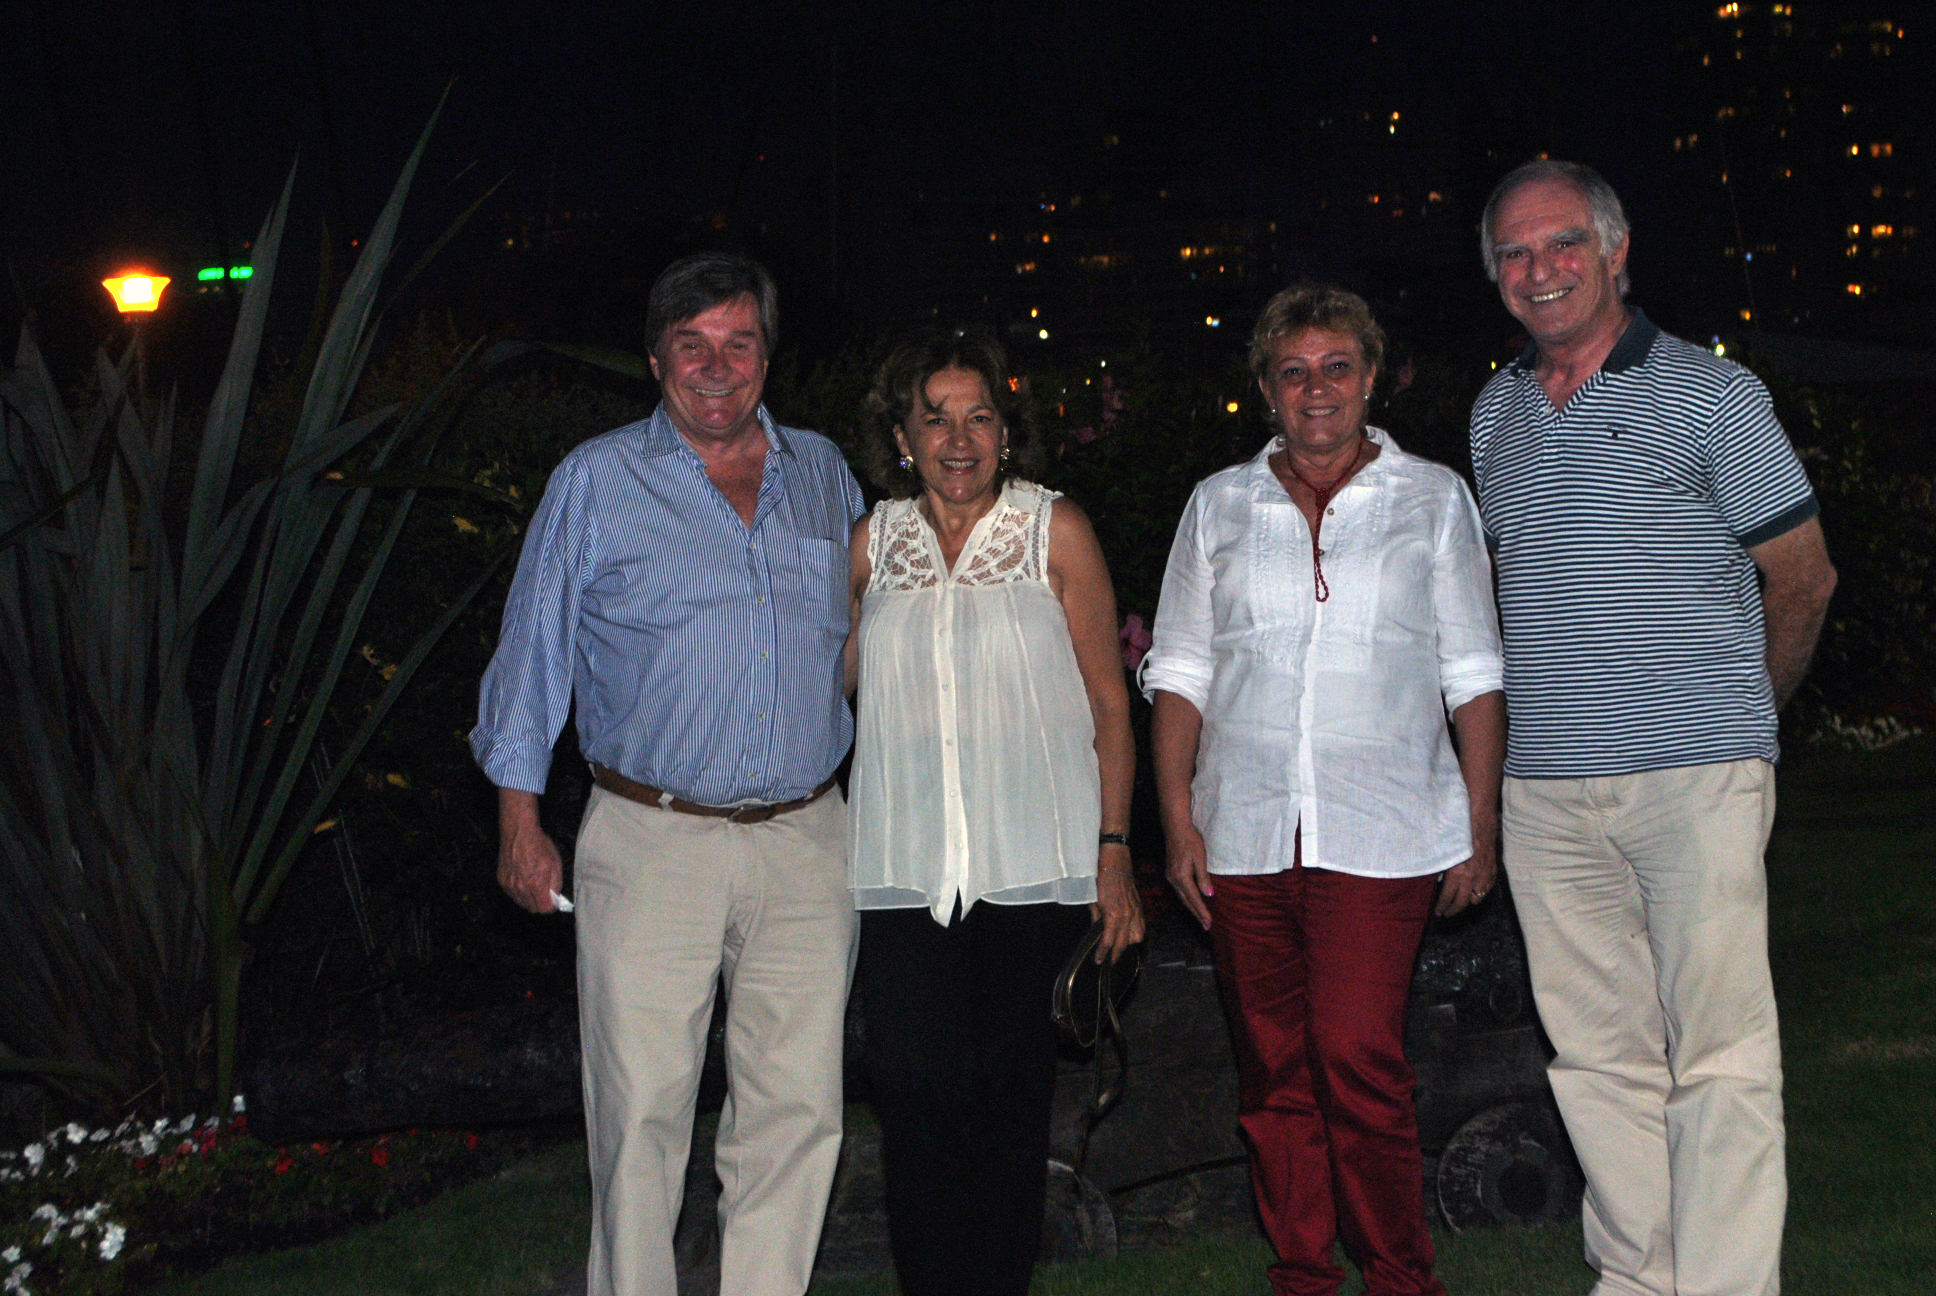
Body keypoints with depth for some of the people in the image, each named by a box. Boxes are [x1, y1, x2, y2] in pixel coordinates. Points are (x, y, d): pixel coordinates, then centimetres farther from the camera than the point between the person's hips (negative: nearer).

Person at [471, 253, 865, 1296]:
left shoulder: (823, 474, 12)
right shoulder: (596, 480, 2)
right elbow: (532, 653, 4)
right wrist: (520, 823, 1)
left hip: (804, 845, 3)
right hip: (651, 845, -3)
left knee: (798, 1109, 4)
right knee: (642, 1110, -1)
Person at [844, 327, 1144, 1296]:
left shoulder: (1055, 531, 4)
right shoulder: (872, 543, 10)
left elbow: (1108, 703, 4)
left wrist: (1115, 852, -2)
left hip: (1032, 860, -1)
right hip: (904, 867, 2)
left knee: (1010, 1087, 4)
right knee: (913, 1083, -7)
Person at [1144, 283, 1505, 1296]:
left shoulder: (1432, 498, 7)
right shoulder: (1218, 505, 11)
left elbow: (1472, 672, 7)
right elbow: (1180, 672, 11)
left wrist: (1481, 823, 1)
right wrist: (1177, 821, 3)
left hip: (1381, 832, -2)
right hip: (1244, 833, 3)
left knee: (1359, 1060, -9)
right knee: (1273, 1067, 6)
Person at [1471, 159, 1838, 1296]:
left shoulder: (1710, 393, 0)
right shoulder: (1494, 416, 15)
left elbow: (1804, 575, 6)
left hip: (1696, 776, -5)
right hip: (1545, 789, 5)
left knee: (1719, 1058, -6)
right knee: (1598, 1053, 9)